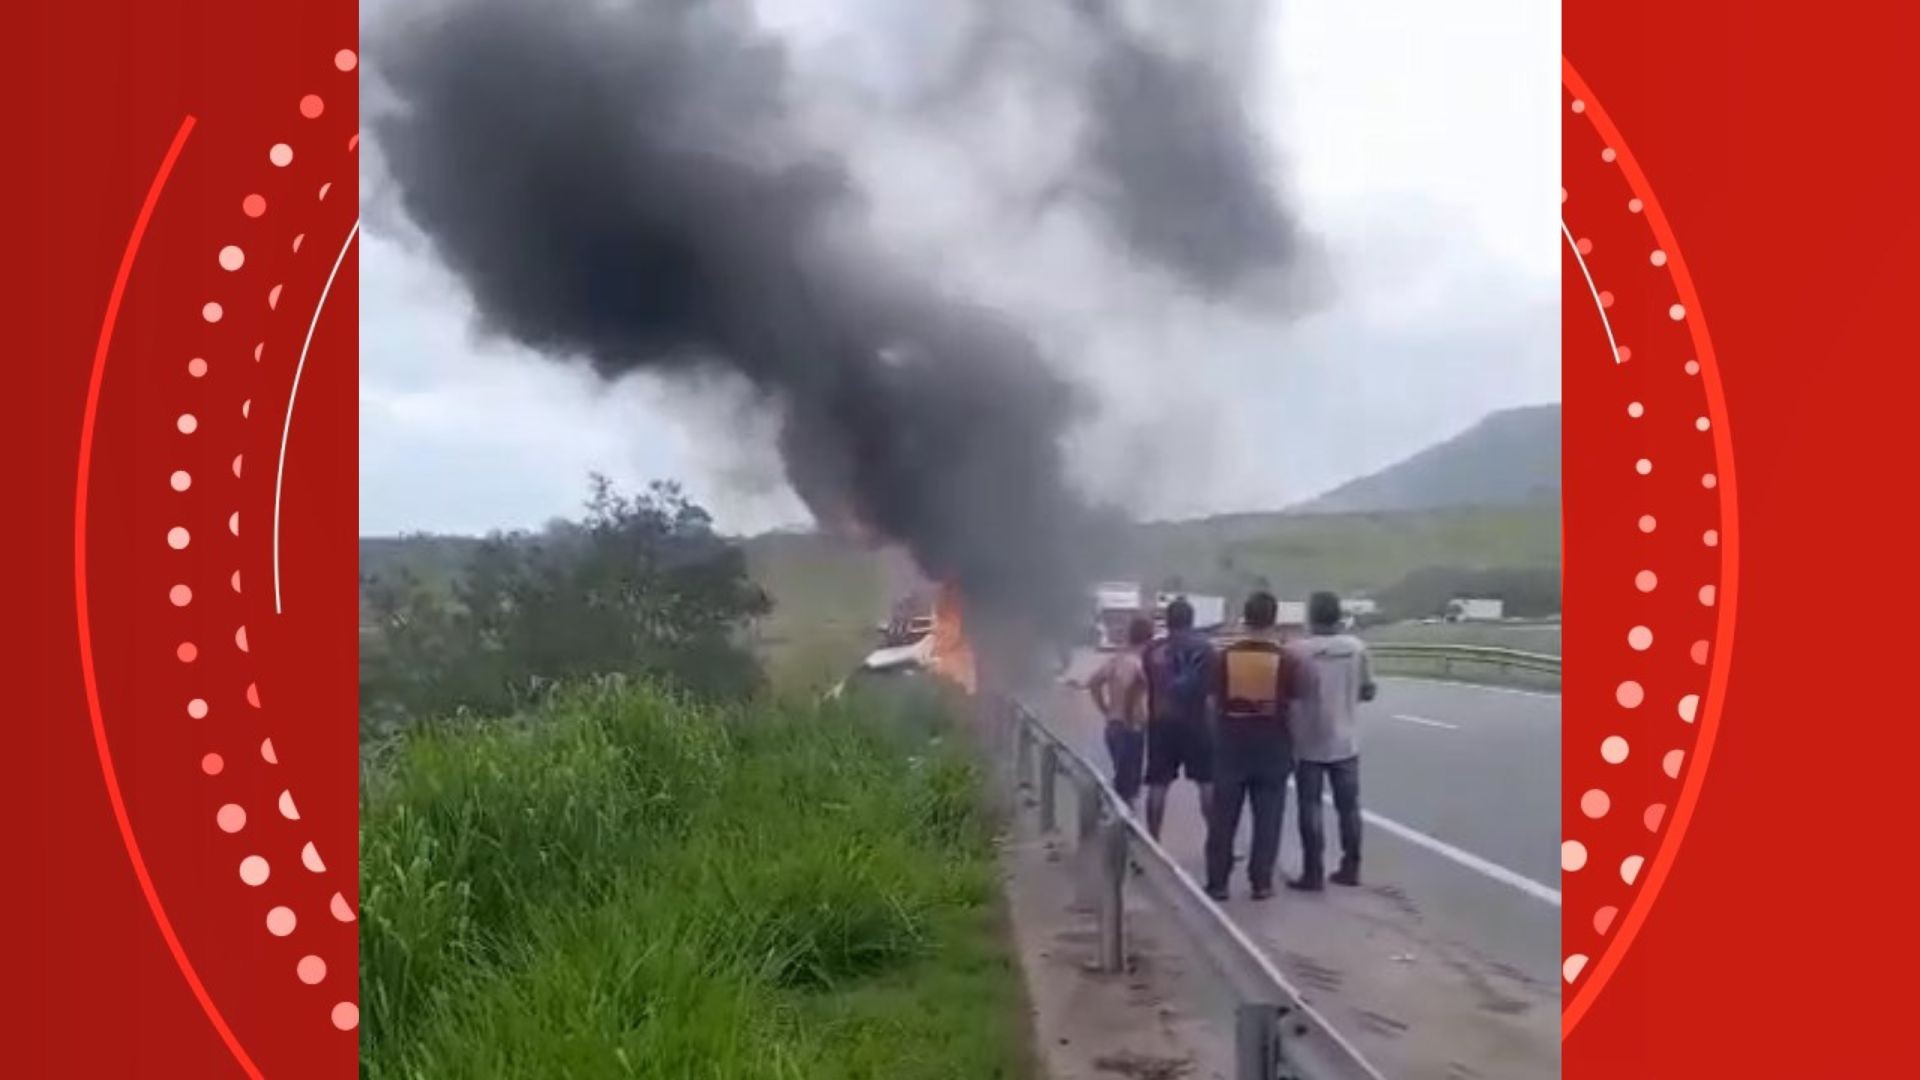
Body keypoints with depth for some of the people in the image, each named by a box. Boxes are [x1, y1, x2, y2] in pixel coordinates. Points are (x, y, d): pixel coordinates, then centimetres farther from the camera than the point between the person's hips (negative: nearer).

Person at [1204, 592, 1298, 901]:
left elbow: (1216, 699, 0)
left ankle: (1217, 882, 10)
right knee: (1267, 816, 7)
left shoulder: (1226, 656, -5)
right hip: (1271, 742, -1)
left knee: (1223, 816, 8)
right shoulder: (1284, 658, -7)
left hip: (1232, 740, 1)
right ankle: (1261, 882, 8)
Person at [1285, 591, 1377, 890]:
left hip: (1308, 744, -3)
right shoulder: (1356, 647, -3)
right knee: (1348, 808, 13)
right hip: (1345, 742, 3)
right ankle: (1350, 869, 18)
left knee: (1310, 809, 2)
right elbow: (1367, 691, 3)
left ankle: (1313, 874, 3)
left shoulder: (1297, 650, -14)